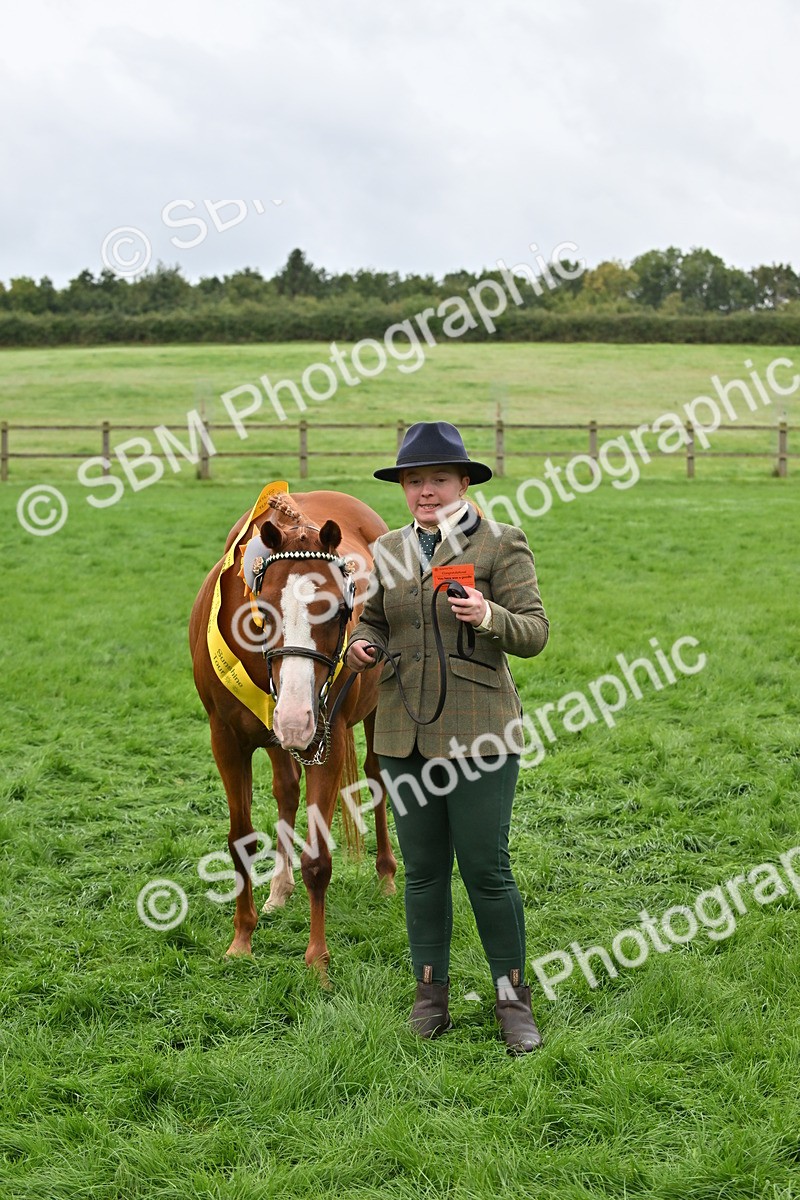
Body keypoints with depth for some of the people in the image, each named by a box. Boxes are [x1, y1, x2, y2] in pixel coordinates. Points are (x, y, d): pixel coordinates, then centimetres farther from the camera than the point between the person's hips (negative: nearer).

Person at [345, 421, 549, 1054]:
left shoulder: (502, 544, -3)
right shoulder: (387, 551, 10)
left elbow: (535, 632, -6)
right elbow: (374, 618, 22)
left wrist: (488, 616, -27)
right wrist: (361, 645, -1)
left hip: (477, 733, -4)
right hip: (405, 733, 4)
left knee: (487, 869, -2)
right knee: (423, 868, 10)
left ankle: (513, 996, 14)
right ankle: (431, 990, 24)